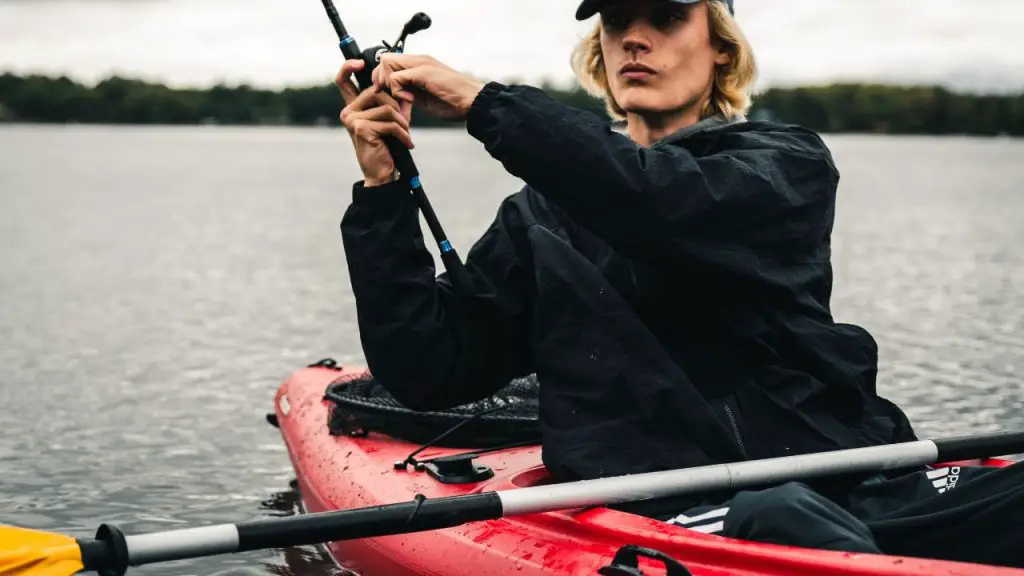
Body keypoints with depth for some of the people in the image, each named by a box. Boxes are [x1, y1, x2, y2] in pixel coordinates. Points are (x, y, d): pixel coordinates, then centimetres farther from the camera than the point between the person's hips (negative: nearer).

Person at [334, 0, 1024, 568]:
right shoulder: (542, 219, 17)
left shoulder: (788, 163, 10)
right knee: (780, 518, -37)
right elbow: (427, 369, 9)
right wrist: (384, 189, 3)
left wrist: (483, 103, -9)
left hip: (845, 472, 1)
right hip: (673, 509, -1)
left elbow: (663, 201, -13)